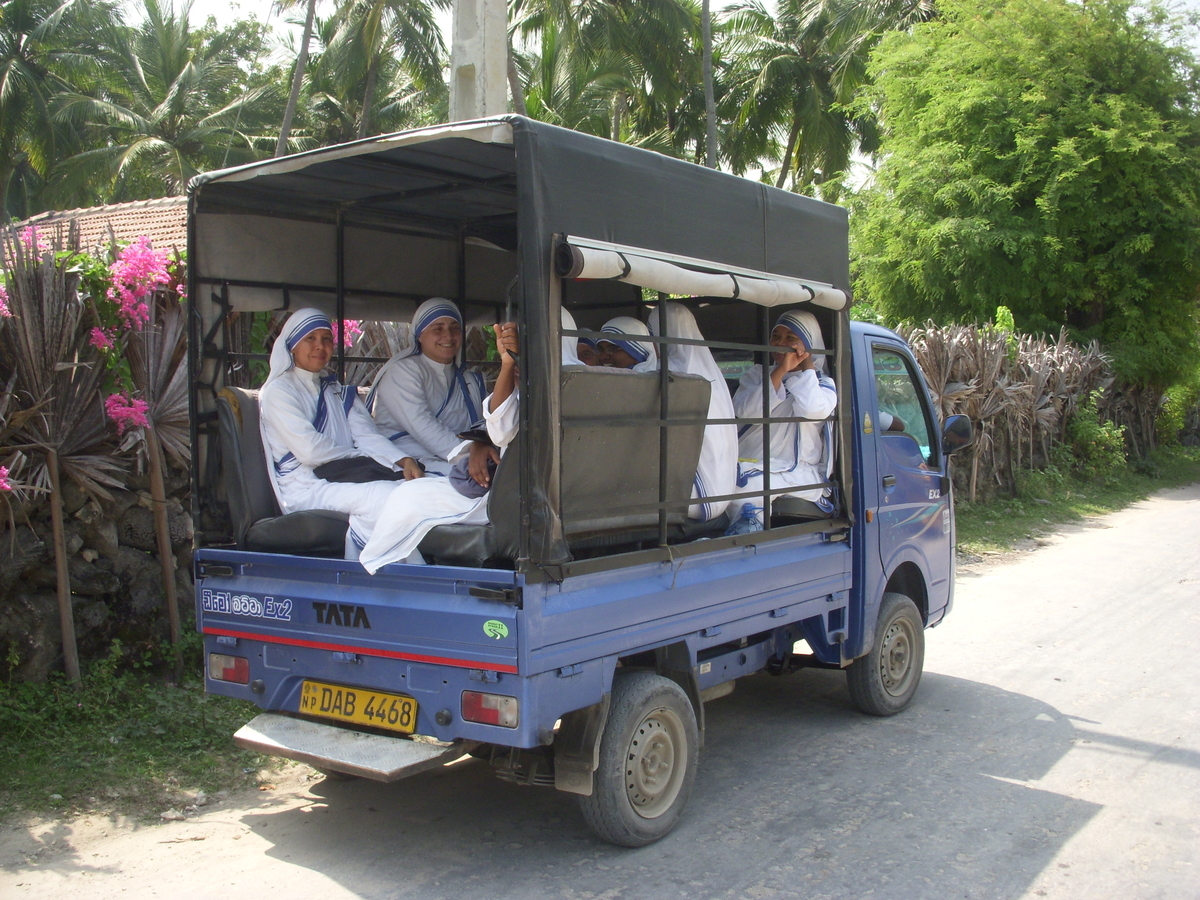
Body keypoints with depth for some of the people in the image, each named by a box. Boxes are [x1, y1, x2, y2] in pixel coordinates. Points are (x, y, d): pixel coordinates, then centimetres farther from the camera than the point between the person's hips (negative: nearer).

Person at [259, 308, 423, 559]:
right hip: (305, 489, -6)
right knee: (387, 496, -30)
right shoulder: (278, 390, 1)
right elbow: (310, 451, -11)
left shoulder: (339, 392, 23)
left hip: (344, 481, 6)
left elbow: (368, 435, 6)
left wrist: (402, 460, -12)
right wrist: (359, 454, 0)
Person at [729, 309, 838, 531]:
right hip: (747, 465, 3)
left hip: (797, 473, -3)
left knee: (747, 482, -34)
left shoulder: (822, 383, 12)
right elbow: (743, 411, -4)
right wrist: (781, 370, -8)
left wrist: (806, 365, -1)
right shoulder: (757, 374, 19)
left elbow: (811, 410, -15)